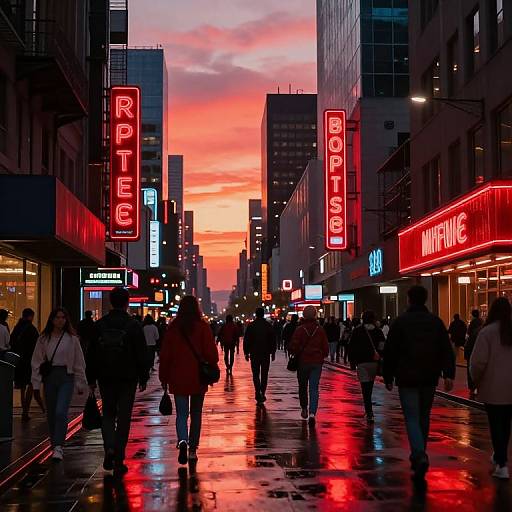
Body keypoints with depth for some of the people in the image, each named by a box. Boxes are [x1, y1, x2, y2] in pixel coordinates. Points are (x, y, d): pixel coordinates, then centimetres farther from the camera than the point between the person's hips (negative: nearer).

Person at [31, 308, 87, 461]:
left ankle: (58, 447, -15)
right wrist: (36, 385, 3)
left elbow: (79, 363, 6)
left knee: (61, 412, -16)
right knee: (51, 414, 9)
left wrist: (80, 384, 6)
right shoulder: (43, 339, 5)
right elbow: (37, 362, 6)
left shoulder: (72, 339, 1)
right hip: (49, 377, 3)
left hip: (66, 377, -3)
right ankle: (55, 445, 24)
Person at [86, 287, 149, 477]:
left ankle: (109, 448, -7)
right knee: (123, 417, 4)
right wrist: (143, 377, 4)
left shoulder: (100, 325, 2)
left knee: (108, 414, 16)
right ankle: (118, 461, 5)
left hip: (105, 378, 2)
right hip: (127, 377, -2)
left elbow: (91, 354, 5)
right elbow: (142, 354, -4)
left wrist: (91, 379, 12)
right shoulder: (134, 325, -6)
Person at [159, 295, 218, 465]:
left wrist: (164, 377, 10)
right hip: (198, 378, 0)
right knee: (196, 414, 13)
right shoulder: (203, 326, -6)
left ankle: (182, 440, -22)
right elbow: (211, 352, -10)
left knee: (181, 413, 4)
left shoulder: (173, 327, -1)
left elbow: (165, 354, 1)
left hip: (178, 378, 0)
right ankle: (192, 450, 16)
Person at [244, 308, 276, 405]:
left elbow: (246, 340, 0)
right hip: (266, 354, 1)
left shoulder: (251, 326, -3)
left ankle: (258, 394, -10)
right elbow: (273, 341, 3)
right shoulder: (269, 326, -1)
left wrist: (246, 353, 7)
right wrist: (273, 353, 11)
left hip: (254, 354, -1)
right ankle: (262, 394, 8)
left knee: (256, 374, 4)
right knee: (264, 375, 10)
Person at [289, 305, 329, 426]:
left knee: (303, 387, 18)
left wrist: (296, 355, 10)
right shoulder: (320, 330, -1)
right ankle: (312, 413, -16)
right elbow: (326, 348, 2)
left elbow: (293, 347, -10)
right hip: (317, 362, 1)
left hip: (303, 361, -1)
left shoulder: (299, 330, -7)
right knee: (314, 388, -1)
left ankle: (304, 409, 29)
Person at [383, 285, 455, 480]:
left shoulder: (400, 322, -4)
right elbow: (447, 350, -1)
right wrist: (449, 374, -5)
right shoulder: (436, 322, 6)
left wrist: (388, 378, 4)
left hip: (407, 378, -4)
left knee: (412, 418, -4)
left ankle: (420, 456, -22)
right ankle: (419, 455, 26)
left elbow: (390, 352, -4)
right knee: (424, 417, 17)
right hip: (429, 378, 4)